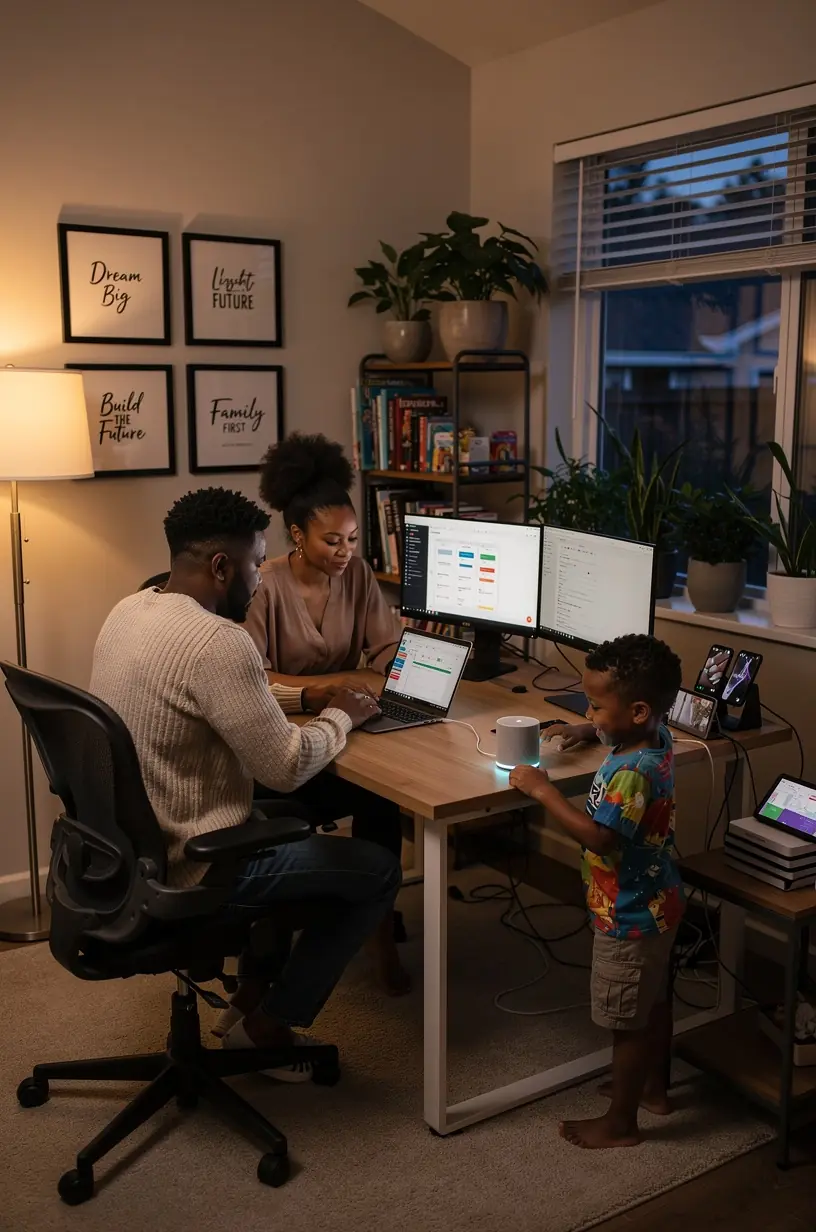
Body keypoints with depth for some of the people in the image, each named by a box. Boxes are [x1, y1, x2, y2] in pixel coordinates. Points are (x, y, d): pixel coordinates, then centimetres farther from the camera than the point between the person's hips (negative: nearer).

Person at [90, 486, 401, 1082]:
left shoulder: (128, 612, 2)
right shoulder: (217, 641, -27)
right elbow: (287, 768, -22)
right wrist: (339, 717, -4)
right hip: (187, 868, -9)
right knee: (379, 871, 5)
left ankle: (252, 989, 35)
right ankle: (266, 1028, 15)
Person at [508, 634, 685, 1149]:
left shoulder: (632, 772, -32)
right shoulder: (657, 736, -5)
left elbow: (598, 836, -36)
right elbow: (614, 730, 20)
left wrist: (543, 789, -31)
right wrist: (587, 732, 9)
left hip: (629, 918, -9)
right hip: (658, 903, 9)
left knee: (629, 1021, 7)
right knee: (654, 1000, 25)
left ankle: (621, 1122, 23)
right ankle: (654, 1087, 44)